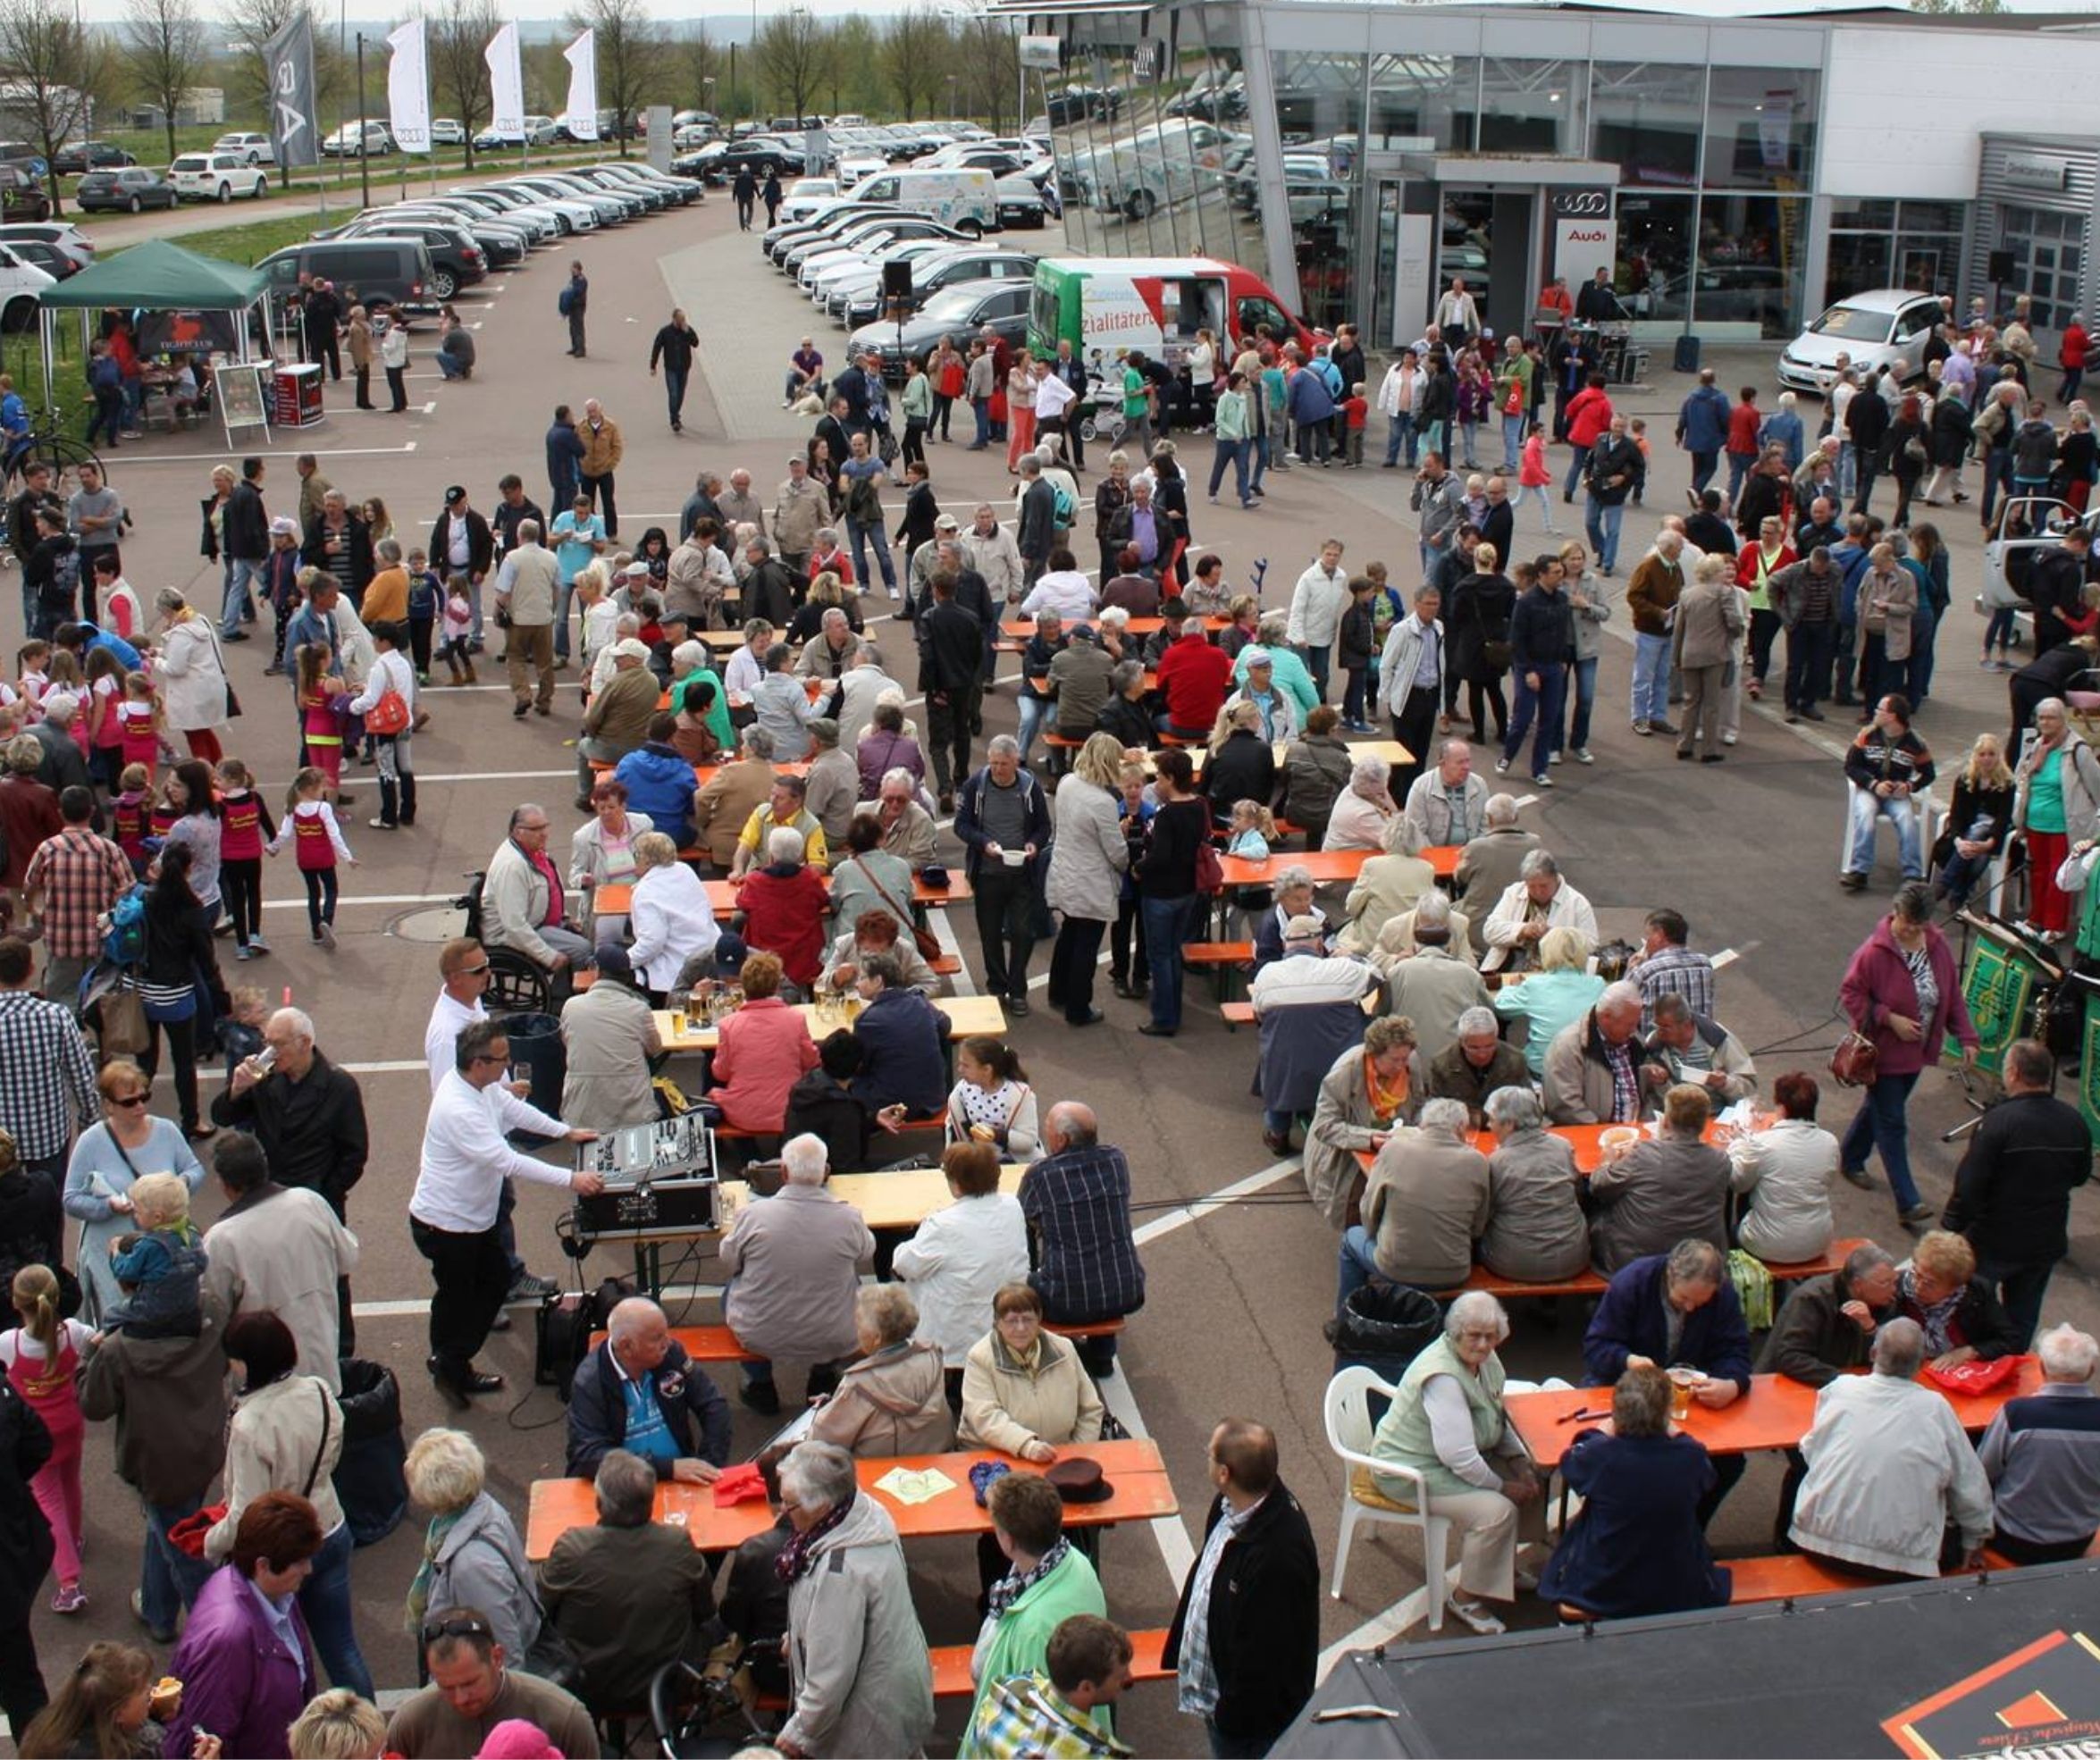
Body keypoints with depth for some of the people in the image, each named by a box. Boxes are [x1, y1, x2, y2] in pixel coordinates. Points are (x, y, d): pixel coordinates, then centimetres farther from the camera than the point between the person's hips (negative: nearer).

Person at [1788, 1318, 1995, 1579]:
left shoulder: (1839, 1389, -3)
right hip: (1900, 1560, -1)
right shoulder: (1935, 1407, -6)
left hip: (1821, 1541, 1)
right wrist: (1975, 1542, 19)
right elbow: (1971, 1484, 2)